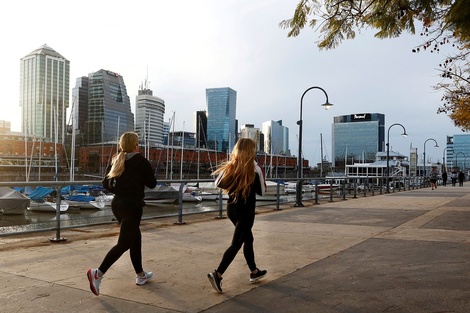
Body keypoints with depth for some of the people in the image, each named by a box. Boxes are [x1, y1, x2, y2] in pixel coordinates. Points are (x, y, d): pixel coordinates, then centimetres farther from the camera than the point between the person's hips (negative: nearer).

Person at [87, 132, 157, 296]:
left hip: (118, 204, 7)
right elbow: (152, 183, -3)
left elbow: (106, 183, 7)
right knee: (124, 243, -4)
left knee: (135, 237, 18)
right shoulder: (140, 160, -8)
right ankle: (98, 273, -16)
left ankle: (140, 275, 27)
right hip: (132, 206, -7)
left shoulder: (116, 160, 7)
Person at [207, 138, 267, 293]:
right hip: (246, 210, -6)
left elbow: (218, 183, 5)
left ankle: (254, 271, 32)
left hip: (231, 208, 6)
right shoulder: (255, 168, -14)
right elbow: (262, 191, -7)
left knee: (248, 239, 21)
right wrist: (261, 176, 7)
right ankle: (217, 274, -12)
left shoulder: (230, 165, -1)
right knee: (236, 244, -2)